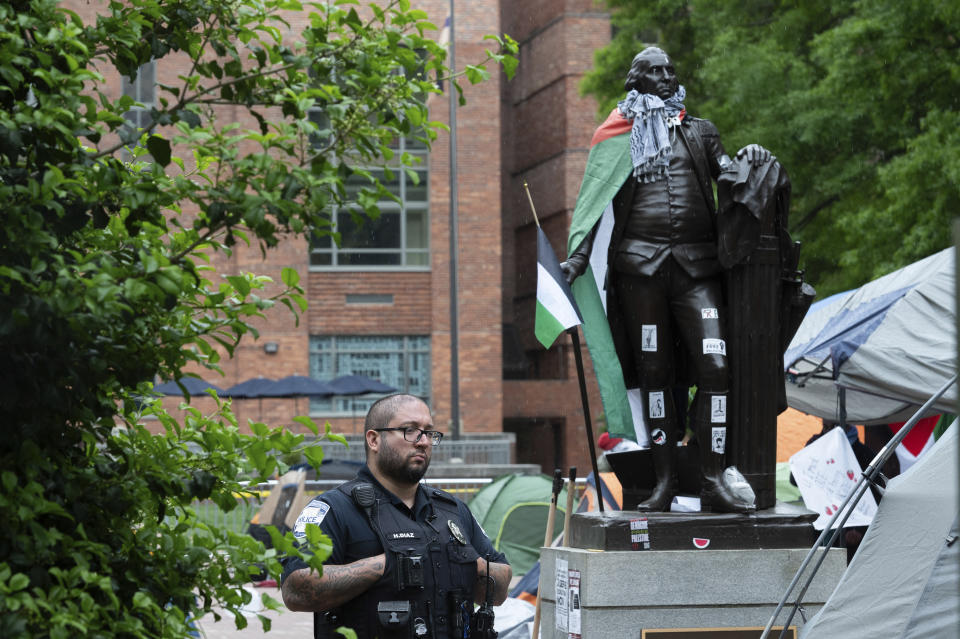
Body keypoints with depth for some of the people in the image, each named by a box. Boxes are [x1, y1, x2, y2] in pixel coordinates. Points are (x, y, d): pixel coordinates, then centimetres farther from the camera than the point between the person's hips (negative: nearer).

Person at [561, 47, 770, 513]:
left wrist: (745, 161, -10)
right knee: (654, 373, 1)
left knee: (715, 367, -11)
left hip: (695, 267, 1)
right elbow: (596, 208, 9)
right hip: (640, 266, -1)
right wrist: (577, 258, -3)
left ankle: (713, 482, -9)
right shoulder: (619, 139, 13)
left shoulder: (699, 132, 21)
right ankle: (664, 482, 6)